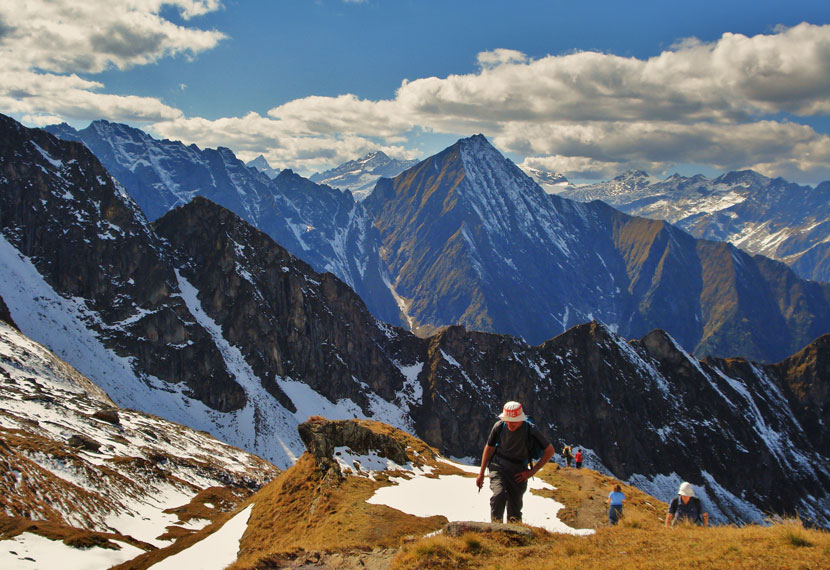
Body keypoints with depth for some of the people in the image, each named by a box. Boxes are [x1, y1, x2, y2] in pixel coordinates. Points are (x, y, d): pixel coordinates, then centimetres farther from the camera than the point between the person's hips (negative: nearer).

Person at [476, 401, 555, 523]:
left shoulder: (531, 430, -13)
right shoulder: (499, 426, -9)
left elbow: (549, 451, -1)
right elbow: (489, 448, 8)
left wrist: (532, 471, -4)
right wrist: (481, 473, 11)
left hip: (517, 472, 0)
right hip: (498, 466, 0)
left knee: (514, 513, 2)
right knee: (499, 495, -27)